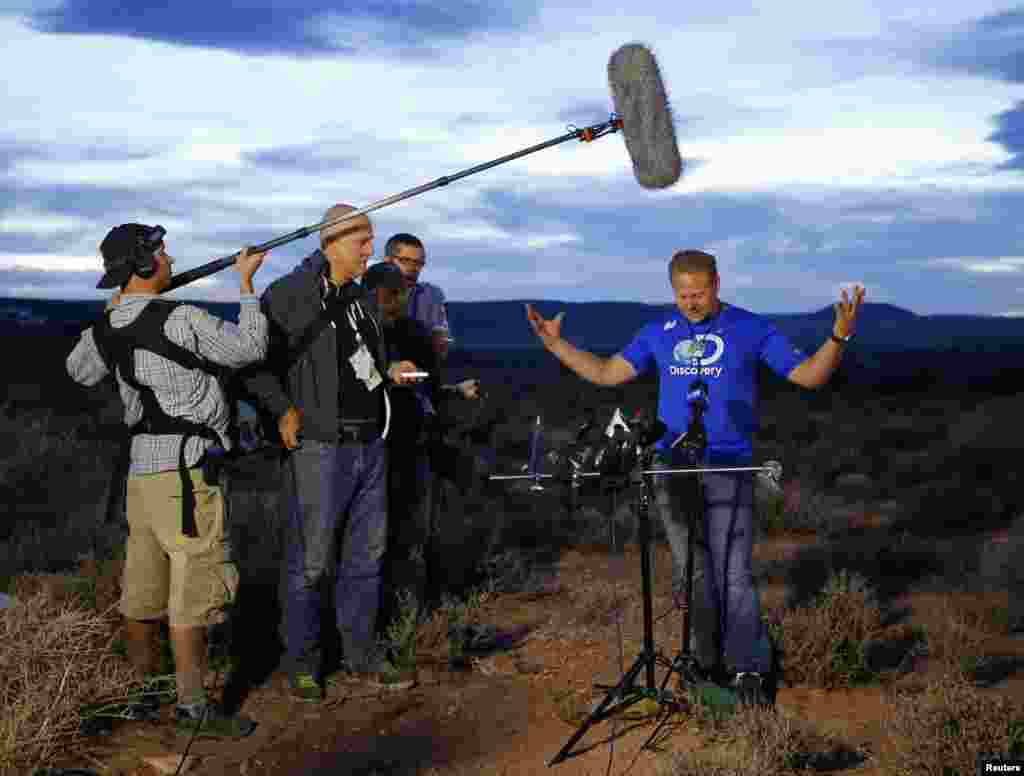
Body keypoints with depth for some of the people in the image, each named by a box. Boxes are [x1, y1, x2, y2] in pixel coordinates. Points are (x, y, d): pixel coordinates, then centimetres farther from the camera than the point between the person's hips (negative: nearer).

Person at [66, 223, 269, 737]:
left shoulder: (108, 327, 6)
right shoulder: (181, 320, -17)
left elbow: (79, 370, 26)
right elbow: (250, 347, -8)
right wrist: (246, 282, 1)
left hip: (141, 467, 8)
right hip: (184, 468, -8)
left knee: (143, 582, 17)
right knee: (193, 588, -3)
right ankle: (192, 705, 1)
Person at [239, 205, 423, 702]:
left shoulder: (360, 298, 15)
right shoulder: (287, 296, -10)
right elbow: (252, 360, -9)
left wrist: (389, 372, 8)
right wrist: (282, 409, -18)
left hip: (370, 446, 8)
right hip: (319, 447, -7)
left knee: (365, 556, 14)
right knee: (310, 562, 0)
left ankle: (362, 657, 27)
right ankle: (302, 665, 16)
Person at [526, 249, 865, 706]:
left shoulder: (750, 329, 2)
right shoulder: (659, 333, 11)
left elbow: (809, 376, 1)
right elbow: (607, 373, 13)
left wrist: (839, 337, -16)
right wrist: (554, 343, 6)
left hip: (728, 467, -3)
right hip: (672, 466, 3)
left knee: (731, 573, -9)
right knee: (691, 571, 7)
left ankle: (750, 671, 1)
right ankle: (708, 660, 21)